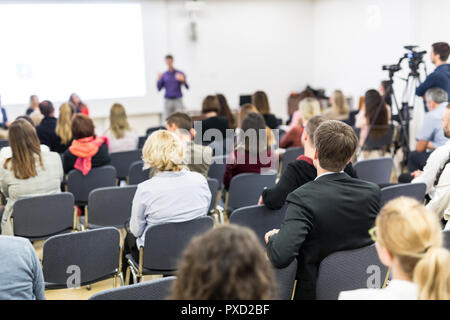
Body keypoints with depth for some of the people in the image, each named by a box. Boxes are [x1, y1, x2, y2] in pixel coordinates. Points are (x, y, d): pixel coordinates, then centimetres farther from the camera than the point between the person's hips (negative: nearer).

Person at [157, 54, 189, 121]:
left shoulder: (180, 73, 2)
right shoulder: (163, 75, 8)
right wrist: (159, 80, -10)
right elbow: (159, 89, 7)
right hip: (167, 100, 2)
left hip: (178, 100, -2)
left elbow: (187, 87, -2)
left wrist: (183, 80, -22)